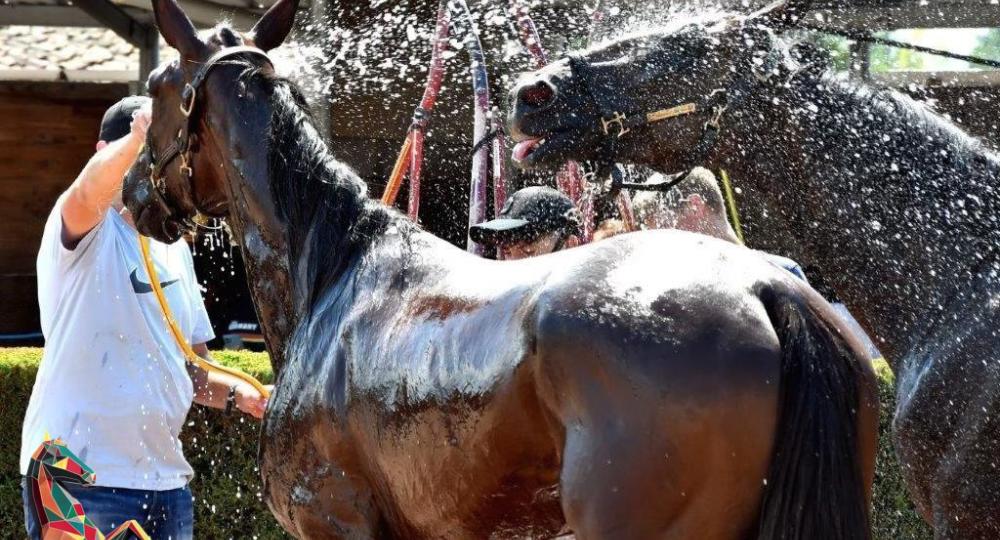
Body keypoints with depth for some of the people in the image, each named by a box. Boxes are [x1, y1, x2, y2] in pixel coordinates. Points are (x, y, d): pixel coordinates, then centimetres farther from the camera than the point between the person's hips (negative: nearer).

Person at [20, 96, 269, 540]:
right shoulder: (90, 231, -4)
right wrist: (143, 134, -48)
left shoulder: (175, 249, 18)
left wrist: (238, 395, 1)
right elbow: (89, 193, -31)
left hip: (165, 480, 7)